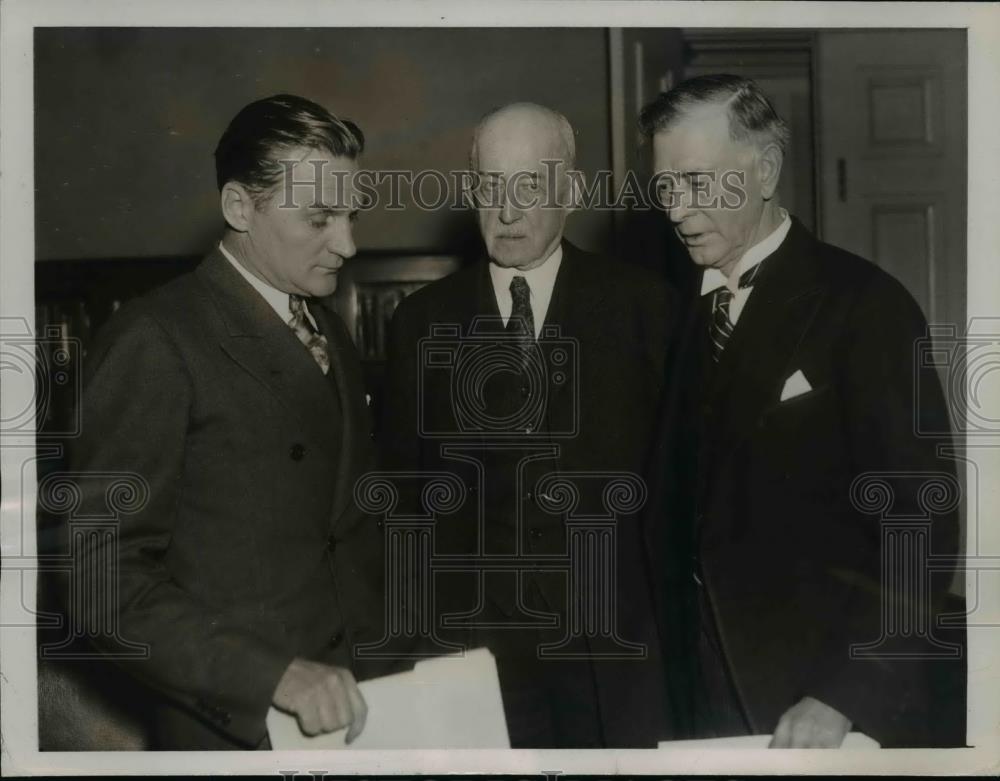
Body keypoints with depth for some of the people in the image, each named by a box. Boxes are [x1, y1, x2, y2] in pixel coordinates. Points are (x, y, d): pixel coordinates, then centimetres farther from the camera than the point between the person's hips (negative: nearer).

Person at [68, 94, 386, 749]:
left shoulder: (328, 333, 11)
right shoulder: (157, 341, -13)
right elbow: (107, 577, -17)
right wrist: (276, 674, -24)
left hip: (348, 709, 7)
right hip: (236, 726, -6)